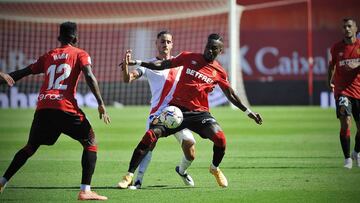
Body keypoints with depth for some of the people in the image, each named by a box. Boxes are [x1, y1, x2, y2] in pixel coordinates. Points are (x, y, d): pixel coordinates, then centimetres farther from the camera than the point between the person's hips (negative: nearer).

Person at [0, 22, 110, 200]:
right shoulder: (80, 54, 10)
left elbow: (23, 72, 21)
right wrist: (101, 104, -9)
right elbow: (89, 76, -6)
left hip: (43, 107, 5)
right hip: (65, 106, -5)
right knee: (90, 143, 4)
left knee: (30, 147, 22)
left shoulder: (48, 56, 22)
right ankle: (85, 190, -10)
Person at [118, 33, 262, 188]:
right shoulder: (189, 58, 4)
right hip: (176, 108, 0)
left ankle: (215, 168, 10)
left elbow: (230, 95, 18)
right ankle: (129, 175, -7)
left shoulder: (219, 72, 7)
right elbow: (162, 65, 7)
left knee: (220, 138, -23)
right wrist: (138, 63, -1)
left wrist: (248, 112, 19)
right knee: (150, 135, -18)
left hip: (199, 112, 0)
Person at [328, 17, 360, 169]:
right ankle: (347, 158, -7)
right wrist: (330, 81, 8)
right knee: (345, 123, -17)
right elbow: (332, 65, 17)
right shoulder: (337, 48, 2)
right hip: (342, 91, -1)